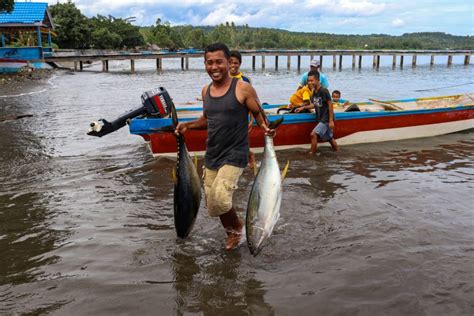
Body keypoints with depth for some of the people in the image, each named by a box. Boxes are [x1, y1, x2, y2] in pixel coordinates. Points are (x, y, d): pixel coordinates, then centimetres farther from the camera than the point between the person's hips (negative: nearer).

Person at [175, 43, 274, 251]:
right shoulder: (206, 91, 7)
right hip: (211, 156, 6)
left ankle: (237, 227, 11)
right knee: (212, 203, 12)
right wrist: (188, 125, 3)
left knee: (219, 198, -20)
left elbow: (259, 115, -5)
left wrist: (266, 128, -27)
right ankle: (232, 233, 38)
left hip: (234, 155, -6)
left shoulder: (243, 89, -10)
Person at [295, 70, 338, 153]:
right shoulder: (314, 92, 6)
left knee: (313, 134, -17)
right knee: (330, 138, 18)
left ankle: (312, 154, -8)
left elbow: (330, 105, -17)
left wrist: (331, 120, -18)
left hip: (326, 119, -8)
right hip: (320, 119, 8)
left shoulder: (323, 91, -18)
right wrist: (303, 108, 6)